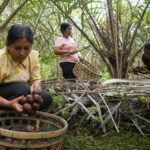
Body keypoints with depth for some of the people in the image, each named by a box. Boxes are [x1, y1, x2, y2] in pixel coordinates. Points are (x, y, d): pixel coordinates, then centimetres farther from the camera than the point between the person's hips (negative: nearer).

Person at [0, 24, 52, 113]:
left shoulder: (33, 56, -7)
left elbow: (36, 79, -5)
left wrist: (36, 85, -30)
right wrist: (9, 104, -42)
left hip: (19, 94, 6)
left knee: (47, 97, -18)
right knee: (22, 88, -34)